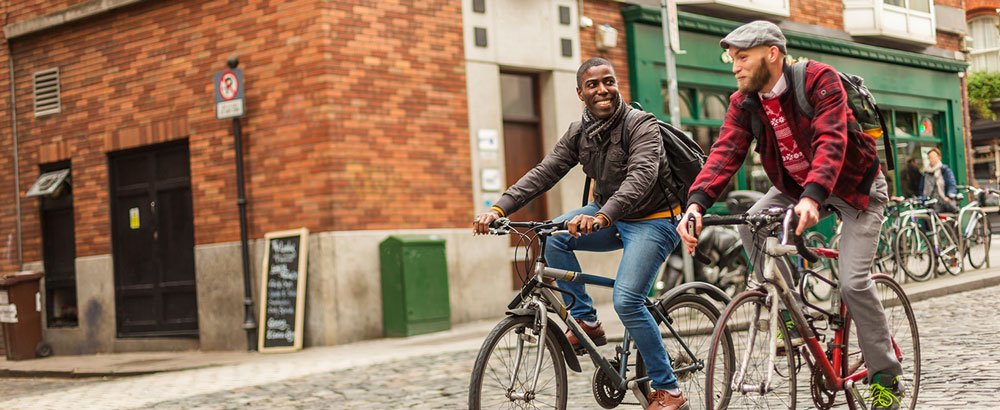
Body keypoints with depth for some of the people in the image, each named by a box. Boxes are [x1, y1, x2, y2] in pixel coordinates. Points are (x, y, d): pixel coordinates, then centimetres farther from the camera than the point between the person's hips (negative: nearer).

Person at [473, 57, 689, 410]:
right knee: (554, 236, -16)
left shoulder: (642, 125, -19)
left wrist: (602, 217, -53)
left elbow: (642, 176, -36)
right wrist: (499, 209, -23)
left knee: (626, 301, -21)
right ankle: (586, 322, -3)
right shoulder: (578, 134, 0)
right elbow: (544, 173, -8)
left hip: (653, 221, -7)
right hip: (609, 218, 7)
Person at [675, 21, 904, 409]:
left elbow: (830, 142, -39)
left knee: (853, 282, -16)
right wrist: (696, 202, -40)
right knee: (751, 226, -21)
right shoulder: (744, 102, -10)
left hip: (855, 185, -5)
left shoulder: (820, 80, -26)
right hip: (795, 186, 6)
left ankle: (886, 377, 2)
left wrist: (812, 197, -56)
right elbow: (726, 151, -22)